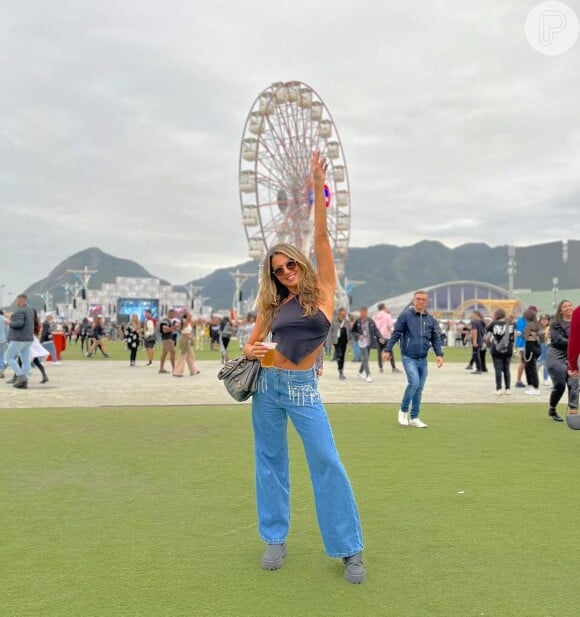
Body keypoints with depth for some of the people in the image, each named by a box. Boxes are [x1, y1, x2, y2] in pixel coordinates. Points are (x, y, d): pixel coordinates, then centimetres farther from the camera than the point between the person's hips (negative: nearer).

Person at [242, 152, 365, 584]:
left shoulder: (322, 289, 0)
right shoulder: (274, 305, 9)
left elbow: (321, 237, -5)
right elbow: (251, 342, 13)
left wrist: (319, 188, -10)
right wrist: (250, 351, -11)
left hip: (303, 388, -4)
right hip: (267, 385, 4)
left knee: (327, 463, -6)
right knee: (270, 462, 10)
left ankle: (350, 550, 8)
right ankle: (276, 539, 25)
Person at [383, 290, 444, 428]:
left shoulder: (431, 319, 8)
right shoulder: (405, 315, -3)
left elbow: (436, 338, 11)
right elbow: (396, 334, -3)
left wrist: (439, 354, 0)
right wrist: (388, 350, -5)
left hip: (423, 359, 5)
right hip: (409, 357, -5)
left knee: (419, 388, 8)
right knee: (414, 382, -19)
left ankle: (414, 418, 20)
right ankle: (403, 410, 3)